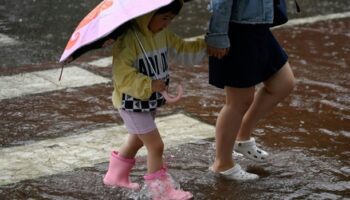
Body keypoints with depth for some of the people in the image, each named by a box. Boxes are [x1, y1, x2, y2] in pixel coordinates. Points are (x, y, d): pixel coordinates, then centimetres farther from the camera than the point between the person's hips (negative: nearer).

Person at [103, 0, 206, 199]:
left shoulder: (164, 34, 1)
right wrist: (148, 85, -35)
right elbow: (122, 73, -32)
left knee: (137, 140, 26)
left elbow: (183, 50, 10)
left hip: (151, 101, 9)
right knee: (156, 145, -4)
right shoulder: (129, 38, -27)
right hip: (132, 103, -9)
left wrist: (207, 46, -1)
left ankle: (116, 174, 45)